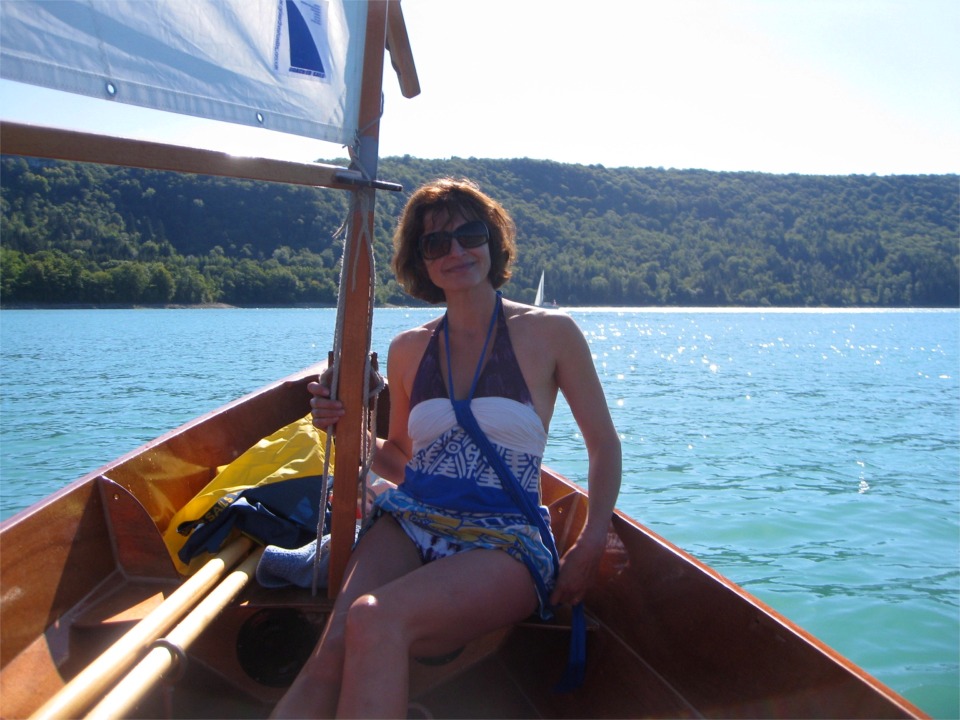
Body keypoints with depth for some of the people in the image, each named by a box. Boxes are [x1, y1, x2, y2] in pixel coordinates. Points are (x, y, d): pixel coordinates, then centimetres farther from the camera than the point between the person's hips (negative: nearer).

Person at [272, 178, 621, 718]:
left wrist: (591, 546, -3)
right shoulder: (409, 350, 13)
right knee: (333, 652, -28)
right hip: (408, 526, 4)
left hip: (503, 543, -3)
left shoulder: (550, 334, 2)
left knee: (374, 621, -34)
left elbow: (604, 446, 9)